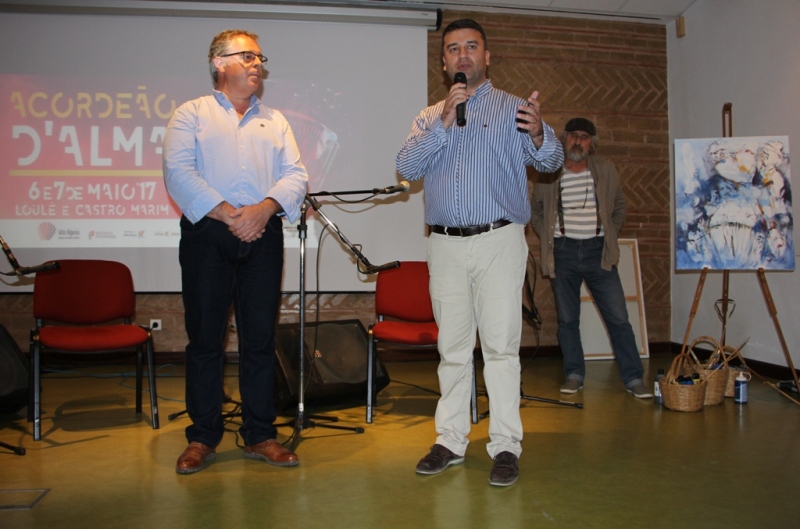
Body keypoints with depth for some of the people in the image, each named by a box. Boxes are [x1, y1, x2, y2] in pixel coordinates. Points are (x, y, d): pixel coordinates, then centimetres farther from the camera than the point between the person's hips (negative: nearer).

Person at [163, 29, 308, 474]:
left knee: (261, 337, 4)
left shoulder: (275, 120, 19)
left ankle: (260, 435, 14)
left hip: (263, 236, 3)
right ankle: (203, 437, 14)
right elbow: (179, 172, -5)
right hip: (207, 234, -2)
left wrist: (264, 207, -13)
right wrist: (228, 214, -15)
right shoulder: (192, 114, 10)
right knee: (205, 337, 2)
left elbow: (296, 174, 6)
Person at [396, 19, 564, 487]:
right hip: (445, 244, 3)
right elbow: (407, 167, 0)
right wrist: (443, 124, -12)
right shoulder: (430, 116, 16)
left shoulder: (512, 109, 6)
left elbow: (551, 161, -6)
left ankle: (506, 445, 6)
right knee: (452, 347, 9)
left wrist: (539, 136, -29)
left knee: (501, 345, -4)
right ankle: (451, 441, 18)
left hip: (499, 241, -3)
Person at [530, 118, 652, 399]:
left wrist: (610, 236, 7)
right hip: (563, 252, 0)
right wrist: (549, 239, 2)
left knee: (618, 317, -1)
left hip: (598, 251, 0)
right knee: (567, 319, 5)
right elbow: (537, 213, 14)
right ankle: (574, 375, 18)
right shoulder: (548, 174, 2)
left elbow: (619, 207, 18)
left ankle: (634, 378, 8)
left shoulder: (605, 170, 6)